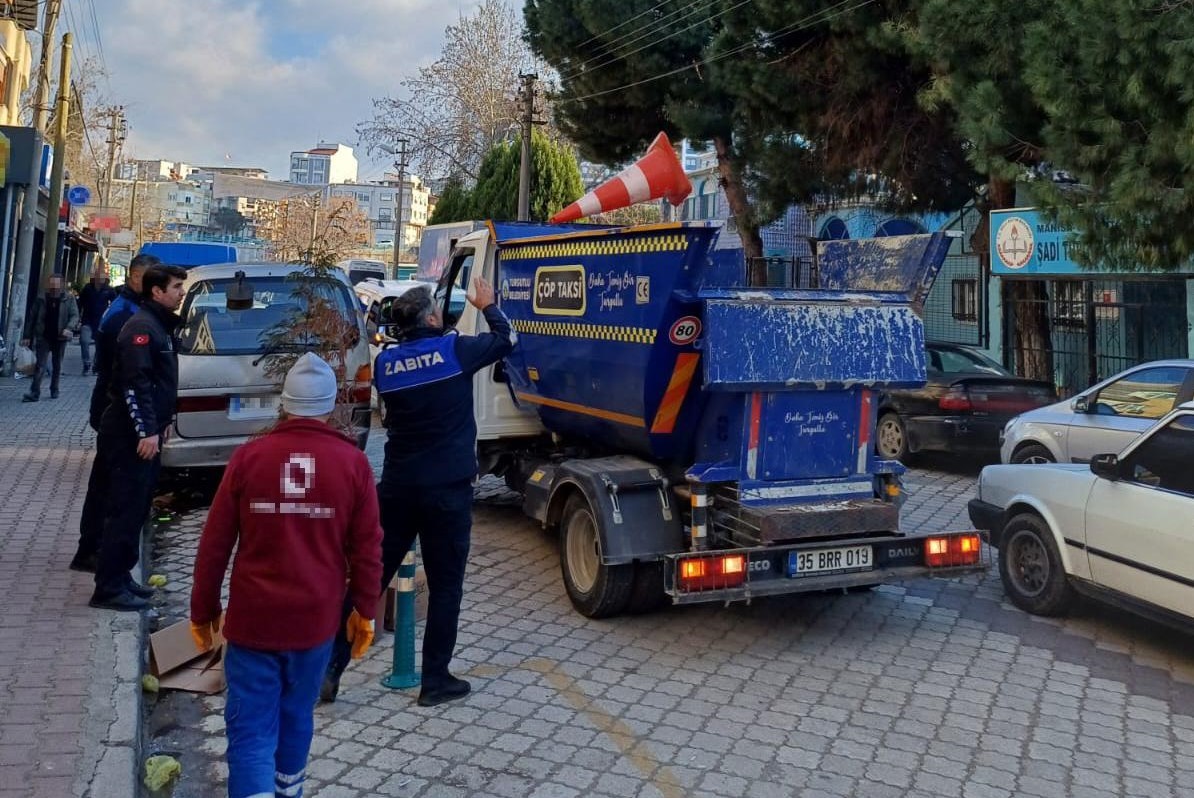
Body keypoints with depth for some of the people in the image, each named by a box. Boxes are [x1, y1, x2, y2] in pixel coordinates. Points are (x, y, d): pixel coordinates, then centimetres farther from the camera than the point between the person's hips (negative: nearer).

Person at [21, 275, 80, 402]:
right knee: (40, 365, -7)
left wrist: (69, 328, -26)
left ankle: (54, 390, 23)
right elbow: (31, 318, 8)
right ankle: (34, 392, -10)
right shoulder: (41, 300, 4)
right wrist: (27, 336, 4)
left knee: (57, 366, 11)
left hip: (60, 338, 0)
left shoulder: (69, 300, 1)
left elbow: (75, 315, -6)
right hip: (43, 337, 0)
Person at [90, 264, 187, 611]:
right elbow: (134, 383, -23)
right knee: (126, 511, -6)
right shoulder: (142, 327, -15)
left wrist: (162, 423, 20)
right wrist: (147, 431, -24)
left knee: (136, 509, 15)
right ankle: (109, 588, 0)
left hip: (145, 434, 10)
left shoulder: (160, 325, 16)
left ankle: (120, 577, 24)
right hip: (132, 436, -10)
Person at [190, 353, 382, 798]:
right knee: (296, 714, 22)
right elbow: (367, 547, -1)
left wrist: (202, 610, 11)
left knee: (251, 728, 4)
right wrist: (364, 611, 11)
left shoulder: (249, 457, -5)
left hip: (253, 618, -1)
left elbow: (214, 543, -1)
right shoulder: (353, 462, -5)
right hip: (316, 619, 2)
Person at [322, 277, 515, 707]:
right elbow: (505, 340, 9)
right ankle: (435, 680, 15)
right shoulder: (453, 349, -7)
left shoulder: (385, 361, 4)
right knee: (445, 586, 8)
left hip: (397, 487, 4)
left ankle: (330, 666, 14)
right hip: (447, 489, -4)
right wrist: (488, 306, 26)